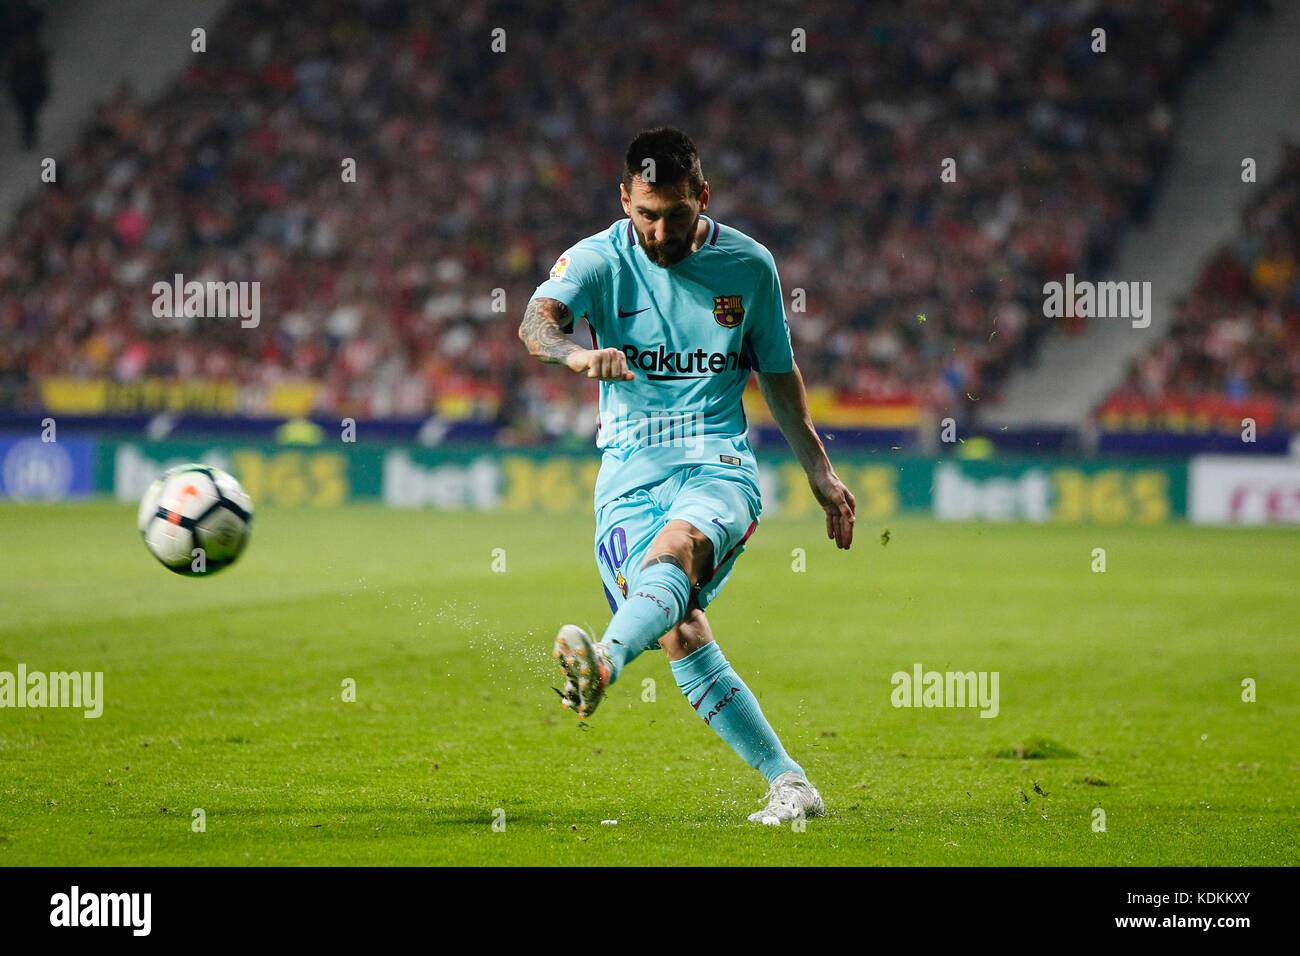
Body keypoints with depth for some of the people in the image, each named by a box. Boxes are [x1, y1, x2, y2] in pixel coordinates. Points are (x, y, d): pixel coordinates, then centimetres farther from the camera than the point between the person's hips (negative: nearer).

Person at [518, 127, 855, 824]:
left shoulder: (748, 265, 6)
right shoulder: (599, 259, -1)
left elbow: (778, 372, 21)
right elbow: (537, 318, -21)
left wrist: (819, 471, 23)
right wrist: (576, 353, -44)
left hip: (717, 460, -1)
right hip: (630, 471, 1)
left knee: (676, 544, -35)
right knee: (679, 632, -16)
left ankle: (605, 662, -61)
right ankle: (788, 784, -11)